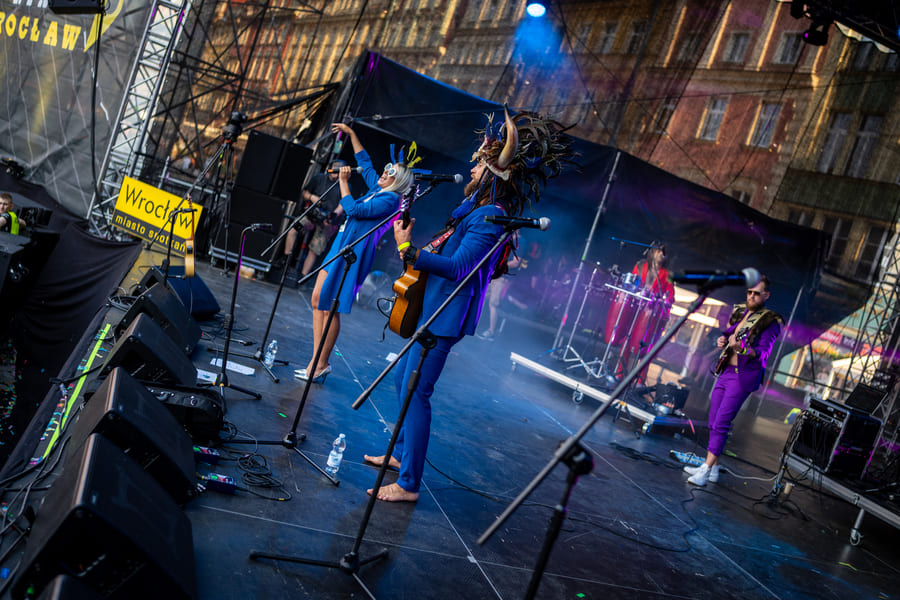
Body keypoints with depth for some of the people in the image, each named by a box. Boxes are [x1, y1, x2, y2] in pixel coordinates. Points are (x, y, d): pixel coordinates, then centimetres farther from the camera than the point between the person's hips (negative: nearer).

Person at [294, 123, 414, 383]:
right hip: (339, 247, 10)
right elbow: (365, 162, 28)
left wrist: (343, 182, -10)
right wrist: (351, 134, 28)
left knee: (330, 307, -7)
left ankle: (321, 366, 1)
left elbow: (354, 210, -18)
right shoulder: (376, 189, 15)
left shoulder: (390, 199, -12)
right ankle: (317, 360, 12)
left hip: (353, 252, -9)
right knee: (317, 300, 7)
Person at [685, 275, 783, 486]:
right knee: (714, 423, 9)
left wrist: (742, 348, -32)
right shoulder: (739, 313, 14)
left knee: (721, 423, -12)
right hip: (726, 371, 7)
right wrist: (722, 340, 0)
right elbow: (726, 334, 24)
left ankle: (706, 470, -9)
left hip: (744, 376, -7)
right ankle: (713, 468, 18)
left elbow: (763, 353, -14)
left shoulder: (770, 321, -7)